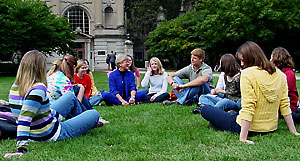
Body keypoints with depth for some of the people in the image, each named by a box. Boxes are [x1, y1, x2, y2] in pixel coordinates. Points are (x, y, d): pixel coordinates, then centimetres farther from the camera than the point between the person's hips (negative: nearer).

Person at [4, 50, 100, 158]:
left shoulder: (15, 87, -4)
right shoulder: (38, 89, -32)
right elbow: (25, 118, -40)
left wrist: (57, 115, 15)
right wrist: (21, 149, -42)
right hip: (50, 135, -9)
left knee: (71, 96, 24)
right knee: (94, 114, 9)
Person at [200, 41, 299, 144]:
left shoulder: (247, 74, -19)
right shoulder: (279, 74, -1)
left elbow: (248, 107, -24)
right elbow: (285, 105, 1)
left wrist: (243, 137, -23)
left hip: (252, 129, -7)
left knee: (205, 109, 7)